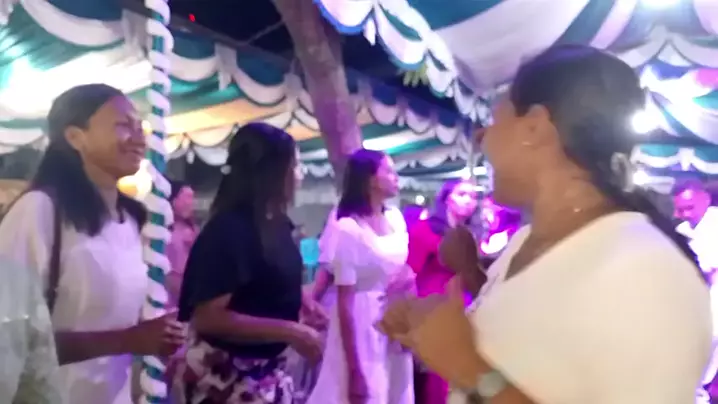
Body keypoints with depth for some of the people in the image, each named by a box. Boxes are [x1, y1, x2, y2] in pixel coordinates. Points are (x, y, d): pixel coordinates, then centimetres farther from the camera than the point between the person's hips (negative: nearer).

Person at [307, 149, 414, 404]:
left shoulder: (396, 219, 3)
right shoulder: (348, 228, -17)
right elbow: (344, 301, -18)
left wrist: (409, 276, -3)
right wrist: (354, 371, -19)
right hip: (362, 326, -7)